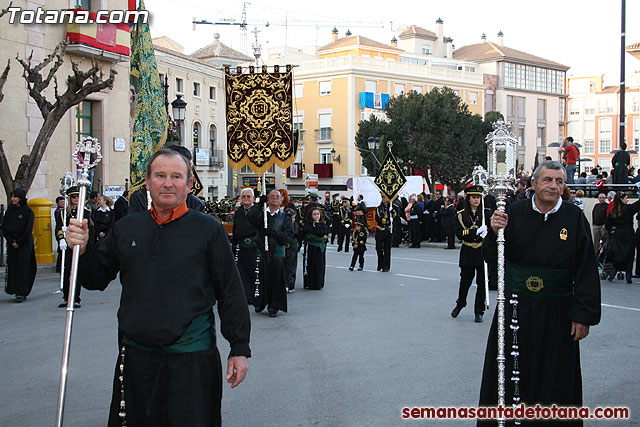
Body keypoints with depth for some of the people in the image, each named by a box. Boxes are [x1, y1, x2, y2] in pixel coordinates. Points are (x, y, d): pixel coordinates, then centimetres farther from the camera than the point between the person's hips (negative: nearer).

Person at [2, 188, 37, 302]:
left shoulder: (28, 211, -6)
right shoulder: (10, 209, 8)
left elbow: (28, 230, -9)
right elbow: (4, 227, 7)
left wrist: (19, 242, -11)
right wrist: (11, 241, -3)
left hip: (24, 243, -5)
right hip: (12, 243, 5)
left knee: (22, 267, -7)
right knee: (12, 266, 2)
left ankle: (22, 293, -7)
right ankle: (12, 288, 11)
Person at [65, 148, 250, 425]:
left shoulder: (208, 229, -3)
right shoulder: (126, 228, 7)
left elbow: (231, 292, -2)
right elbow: (97, 279, 15)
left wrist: (239, 348, -3)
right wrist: (82, 250, -5)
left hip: (191, 357, -3)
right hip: (135, 355, 4)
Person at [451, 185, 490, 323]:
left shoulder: (487, 213, 3)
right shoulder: (461, 215, 2)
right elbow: (459, 233, -10)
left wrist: (485, 234, -23)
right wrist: (477, 231, -19)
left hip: (483, 251, 0)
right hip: (468, 254, 0)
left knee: (482, 283, 3)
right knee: (465, 281, 5)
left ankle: (479, 311, 14)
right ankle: (460, 304, 30)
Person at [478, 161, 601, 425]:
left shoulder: (574, 218, -5)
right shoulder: (515, 212, -2)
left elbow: (586, 271, -4)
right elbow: (490, 255, 1)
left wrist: (583, 315, -7)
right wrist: (495, 232, -19)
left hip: (556, 313, -1)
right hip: (514, 308, 2)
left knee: (555, 380, 9)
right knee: (509, 373, 12)